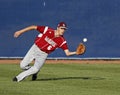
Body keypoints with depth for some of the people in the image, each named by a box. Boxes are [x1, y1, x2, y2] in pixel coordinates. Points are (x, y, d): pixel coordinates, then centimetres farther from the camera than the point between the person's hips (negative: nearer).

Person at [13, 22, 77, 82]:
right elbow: (34, 27, -15)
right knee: (23, 65, -4)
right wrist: (20, 31, -17)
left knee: (36, 69, -16)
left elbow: (67, 53, -15)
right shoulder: (48, 30, -19)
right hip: (35, 48, -1)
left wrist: (75, 52, -35)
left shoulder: (62, 41, -13)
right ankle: (34, 72, 27)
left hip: (43, 54, 1)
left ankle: (19, 78, 4)